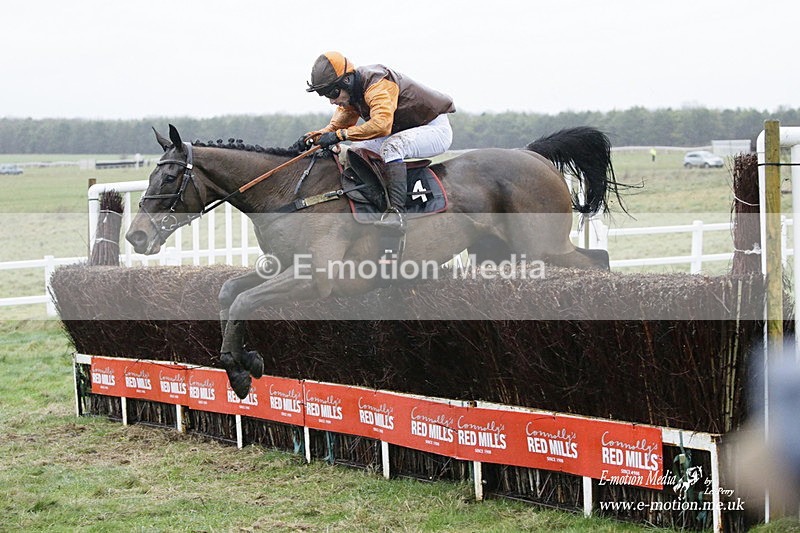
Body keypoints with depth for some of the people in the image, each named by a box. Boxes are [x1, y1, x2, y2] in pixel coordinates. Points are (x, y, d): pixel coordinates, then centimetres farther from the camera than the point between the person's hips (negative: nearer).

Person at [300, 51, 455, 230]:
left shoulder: (378, 85, -30)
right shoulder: (349, 94, -1)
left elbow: (381, 124, -44)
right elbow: (337, 125, 5)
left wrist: (340, 135, -43)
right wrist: (314, 137, -14)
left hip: (435, 129, -10)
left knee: (391, 147, -35)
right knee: (355, 151, 5)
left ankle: (396, 211, -43)